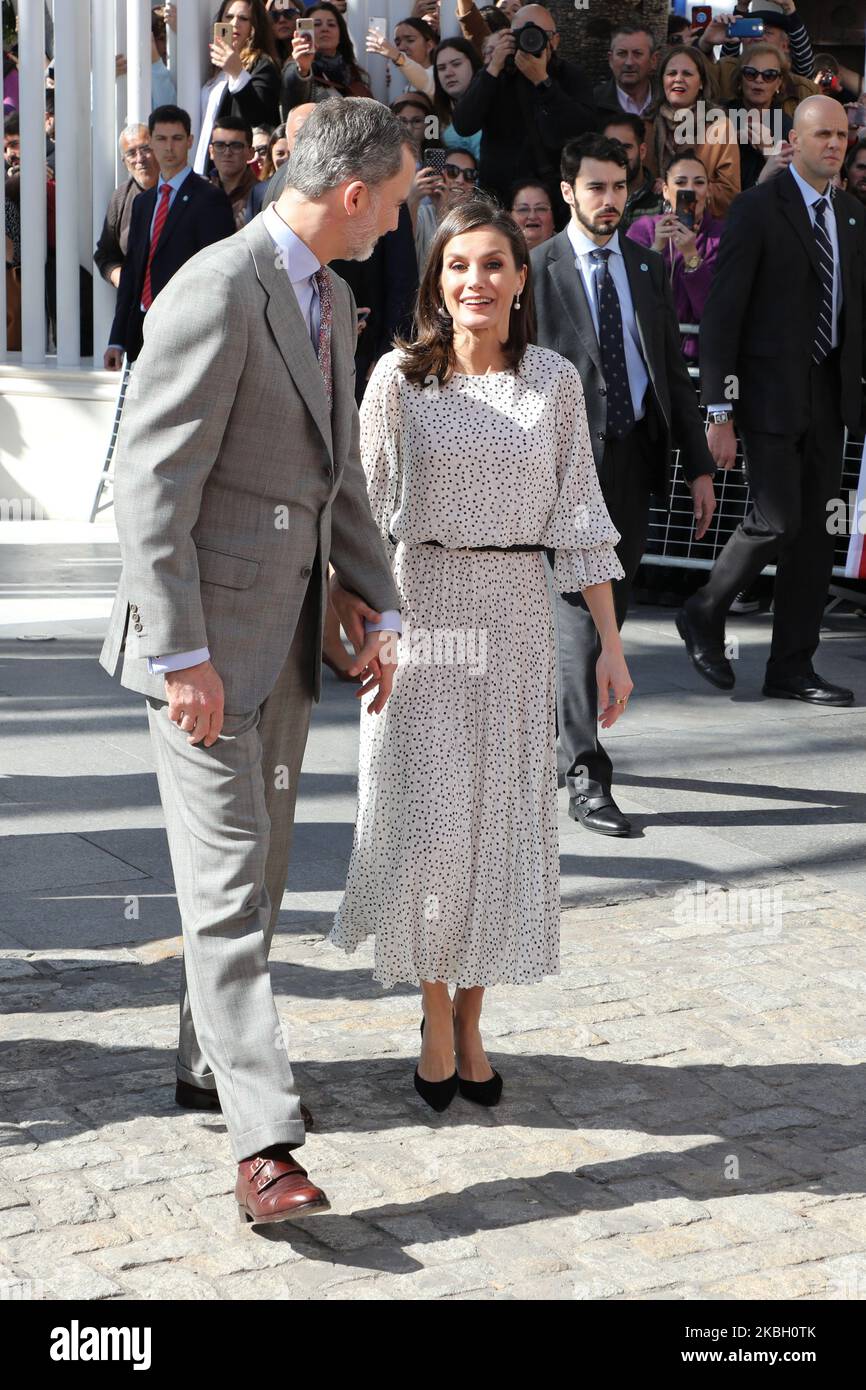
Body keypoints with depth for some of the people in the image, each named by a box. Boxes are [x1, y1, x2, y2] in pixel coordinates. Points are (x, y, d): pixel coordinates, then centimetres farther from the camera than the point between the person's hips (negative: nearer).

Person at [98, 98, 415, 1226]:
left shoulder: (331, 301, 12)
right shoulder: (217, 291, -18)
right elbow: (150, 486, -21)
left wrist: (375, 606, 10)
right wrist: (181, 655, -22)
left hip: (288, 633, 9)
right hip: (208, 637, -9)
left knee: (258, 862, 17)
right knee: (227, 879, -8)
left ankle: (211, 1065, 33)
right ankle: (264, 1139, -7)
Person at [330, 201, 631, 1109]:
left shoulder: (554, 381, 4)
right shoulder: (400, 378, -1)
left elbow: (580, 515, 5)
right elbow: (365, 507, 1)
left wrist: (611, 645, 3)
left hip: (516, 616, 2)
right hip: (420, 609, -2)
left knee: (502, 819, 6)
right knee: (430, 821, -2)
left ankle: (471, 1023, 19)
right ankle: (435, 1025, 15)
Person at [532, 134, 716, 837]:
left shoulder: (649, 266, 13)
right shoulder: (537, 269, -2)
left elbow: (675, 369, 14)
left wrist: (700, 464, 9)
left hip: (636, 454, 5)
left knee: (611, 605, 12)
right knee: (583, 609, -10)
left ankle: (570, 729, 32)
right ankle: (586, 775, -9)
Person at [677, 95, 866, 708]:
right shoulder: (757, 209, -8)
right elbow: (723, 313, -11)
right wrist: (719, 412, -16)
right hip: (772, 392, -6)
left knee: (813, 530, 6)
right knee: (777, 519, -11)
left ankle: (792, 668, 13)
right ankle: (704, 615, 14)